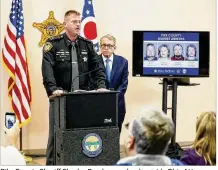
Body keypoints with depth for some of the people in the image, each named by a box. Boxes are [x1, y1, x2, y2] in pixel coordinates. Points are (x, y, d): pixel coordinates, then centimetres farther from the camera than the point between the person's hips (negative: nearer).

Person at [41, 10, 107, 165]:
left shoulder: (87, 44, 9)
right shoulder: (53, 44, -3)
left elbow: (97, 67, 6)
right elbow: (47, 69, -14)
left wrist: (101, 85, -10)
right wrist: (53, 88, -27)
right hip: (61, 97, -3)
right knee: (56, 135, 1)